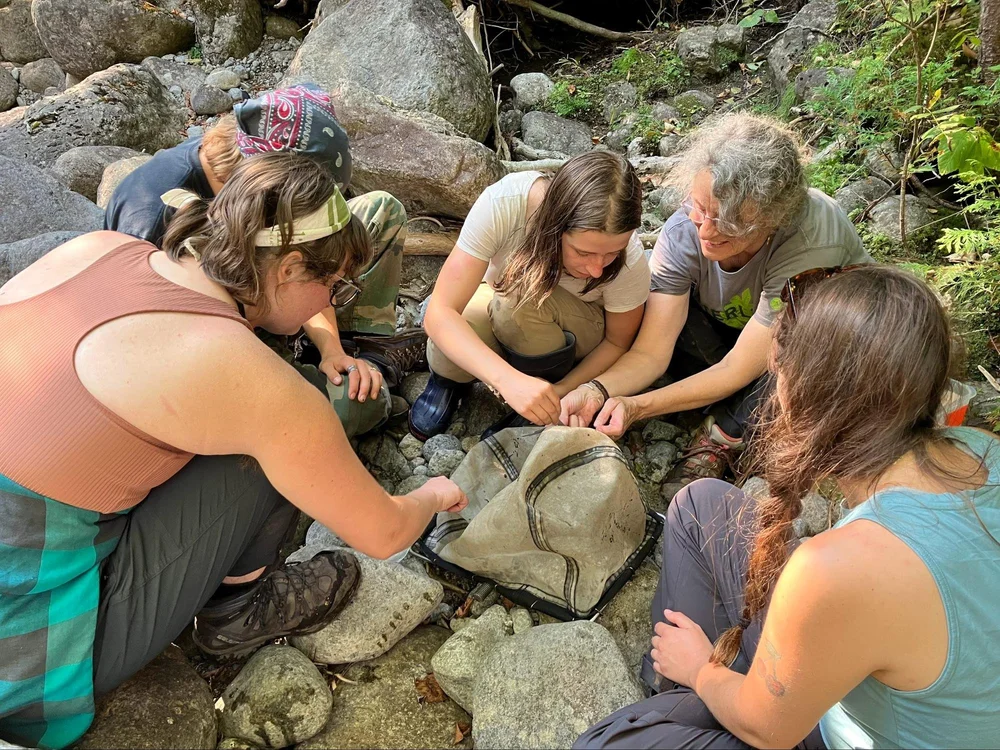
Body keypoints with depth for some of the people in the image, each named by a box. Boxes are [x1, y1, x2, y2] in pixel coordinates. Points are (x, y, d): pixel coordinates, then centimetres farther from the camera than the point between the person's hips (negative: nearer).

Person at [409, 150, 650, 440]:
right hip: (499, 304, 0)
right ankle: (450, 378, 4)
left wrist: (562, 391, -28)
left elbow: (618, 342, -12)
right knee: (446, 358, -33)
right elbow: (439, 314, -36)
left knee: (522, 302, -36)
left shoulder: (629, 258, -31)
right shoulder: (501, 203, -35)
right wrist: (508, 379, -52)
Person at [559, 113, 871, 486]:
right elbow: (650, 352, -27)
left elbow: (737, 368, -33)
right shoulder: (684, 231, -27)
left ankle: (723, 434, -9)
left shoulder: (811, 244, -38)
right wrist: (596, 391, -47)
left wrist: (637, 407, -42)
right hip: (732, 327, 3)